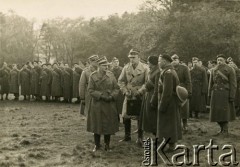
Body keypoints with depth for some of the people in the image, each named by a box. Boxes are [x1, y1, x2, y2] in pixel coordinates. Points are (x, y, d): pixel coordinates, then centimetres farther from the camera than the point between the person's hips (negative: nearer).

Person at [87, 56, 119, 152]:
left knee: (108, 125, 7)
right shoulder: (93, 76, -5)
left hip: (109, 104, 2)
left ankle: (107, 145, 21)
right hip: (97, 104, -2)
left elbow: (116, 88, 5)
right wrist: (101, 95, -17)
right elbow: (90, 90, -8)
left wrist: (112, 96, -12)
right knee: (97, 125, 5)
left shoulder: (111, 75, 3)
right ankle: (97, 145, 21)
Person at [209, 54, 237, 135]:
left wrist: (232, 96, -14)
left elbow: (233, 84, -8)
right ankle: (222, 129, 19)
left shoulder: (230, 70, -5)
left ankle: (225, 130, 6)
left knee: (224, 112, -4)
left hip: (225, 94, -5)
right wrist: (210, 94, 11)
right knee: (217, 112, 5)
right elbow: (211, 83, 14)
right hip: (215, 94, 5)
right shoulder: (214, 70, 10)